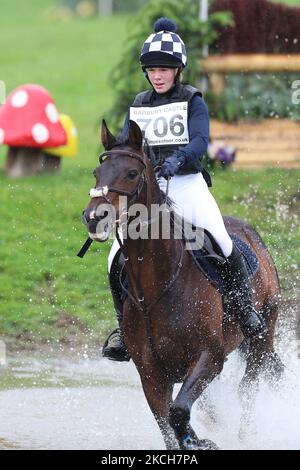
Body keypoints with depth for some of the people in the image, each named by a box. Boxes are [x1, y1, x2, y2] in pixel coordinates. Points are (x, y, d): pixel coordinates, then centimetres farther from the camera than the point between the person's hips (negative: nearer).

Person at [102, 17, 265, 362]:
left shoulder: (192, 101, 3)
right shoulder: (137, 106, 15)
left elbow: (200, 142, -13)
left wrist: (177, 159, -33)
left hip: (188, 185, -3)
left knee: (223, 244, -24)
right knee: (118, 258, -11)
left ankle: (245, 309, -3)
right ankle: (125, 325, 7)